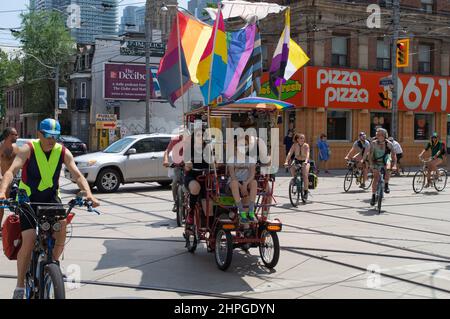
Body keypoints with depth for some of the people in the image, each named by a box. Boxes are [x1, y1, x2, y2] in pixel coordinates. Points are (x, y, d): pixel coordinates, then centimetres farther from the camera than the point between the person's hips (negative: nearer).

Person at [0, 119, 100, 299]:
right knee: (28, 241, -15)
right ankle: (20, 285, 2)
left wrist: (88, 194, -30)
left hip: (51, 198, 2)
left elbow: (78, 175, -12)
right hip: (28, 199, -2)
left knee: (62, 224, -25)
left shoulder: (63, 152, -6)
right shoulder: (28, 149, -14)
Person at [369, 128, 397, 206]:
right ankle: (373, 196, 3)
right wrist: (371, 164, -29)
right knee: (375, 179, -9)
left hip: (386, 161, 0)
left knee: (388, 169, -34)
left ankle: (386, 185, -13)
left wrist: (394, 165, -28)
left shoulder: (389, 144, -15)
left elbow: (393, 155, -16)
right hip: (377, 162, 0)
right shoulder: (374, 143, -15)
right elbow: (370, 155, -16)